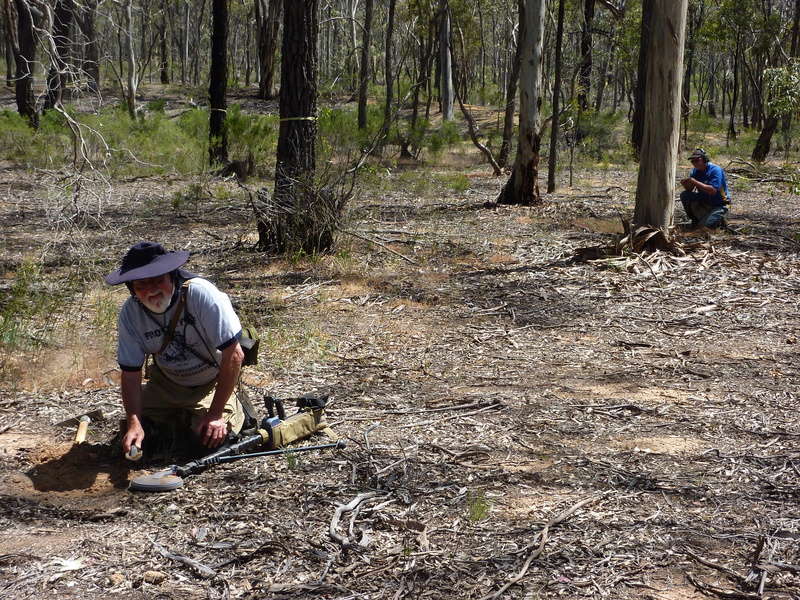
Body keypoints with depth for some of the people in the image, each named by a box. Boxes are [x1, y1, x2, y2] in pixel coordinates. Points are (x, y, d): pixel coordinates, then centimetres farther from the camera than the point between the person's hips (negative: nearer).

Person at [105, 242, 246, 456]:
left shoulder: (201, 294, -31)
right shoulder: (130, 314, -17)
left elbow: (234, 356, -28)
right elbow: (130, 373, -10)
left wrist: (216, 414, -27)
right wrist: (134, 423, -26)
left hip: (211, 382, -4)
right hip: (166, 383, 4)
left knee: (214, 438, -24)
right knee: (132, 435, -6)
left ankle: (234, 408, 10)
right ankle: (181, 416, 21)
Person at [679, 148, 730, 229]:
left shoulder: (715, 170, -20)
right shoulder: (695, 171, 1)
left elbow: (713, 190, -31)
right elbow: (689, 190, 1)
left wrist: (694, 181, -31)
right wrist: (686, 184, -23)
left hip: (718, 205, -6)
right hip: (703, 201, 6)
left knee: (705, 225, -26)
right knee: (684, 195, -13)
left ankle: (718, 219, 10)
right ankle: (695, 219, 4)